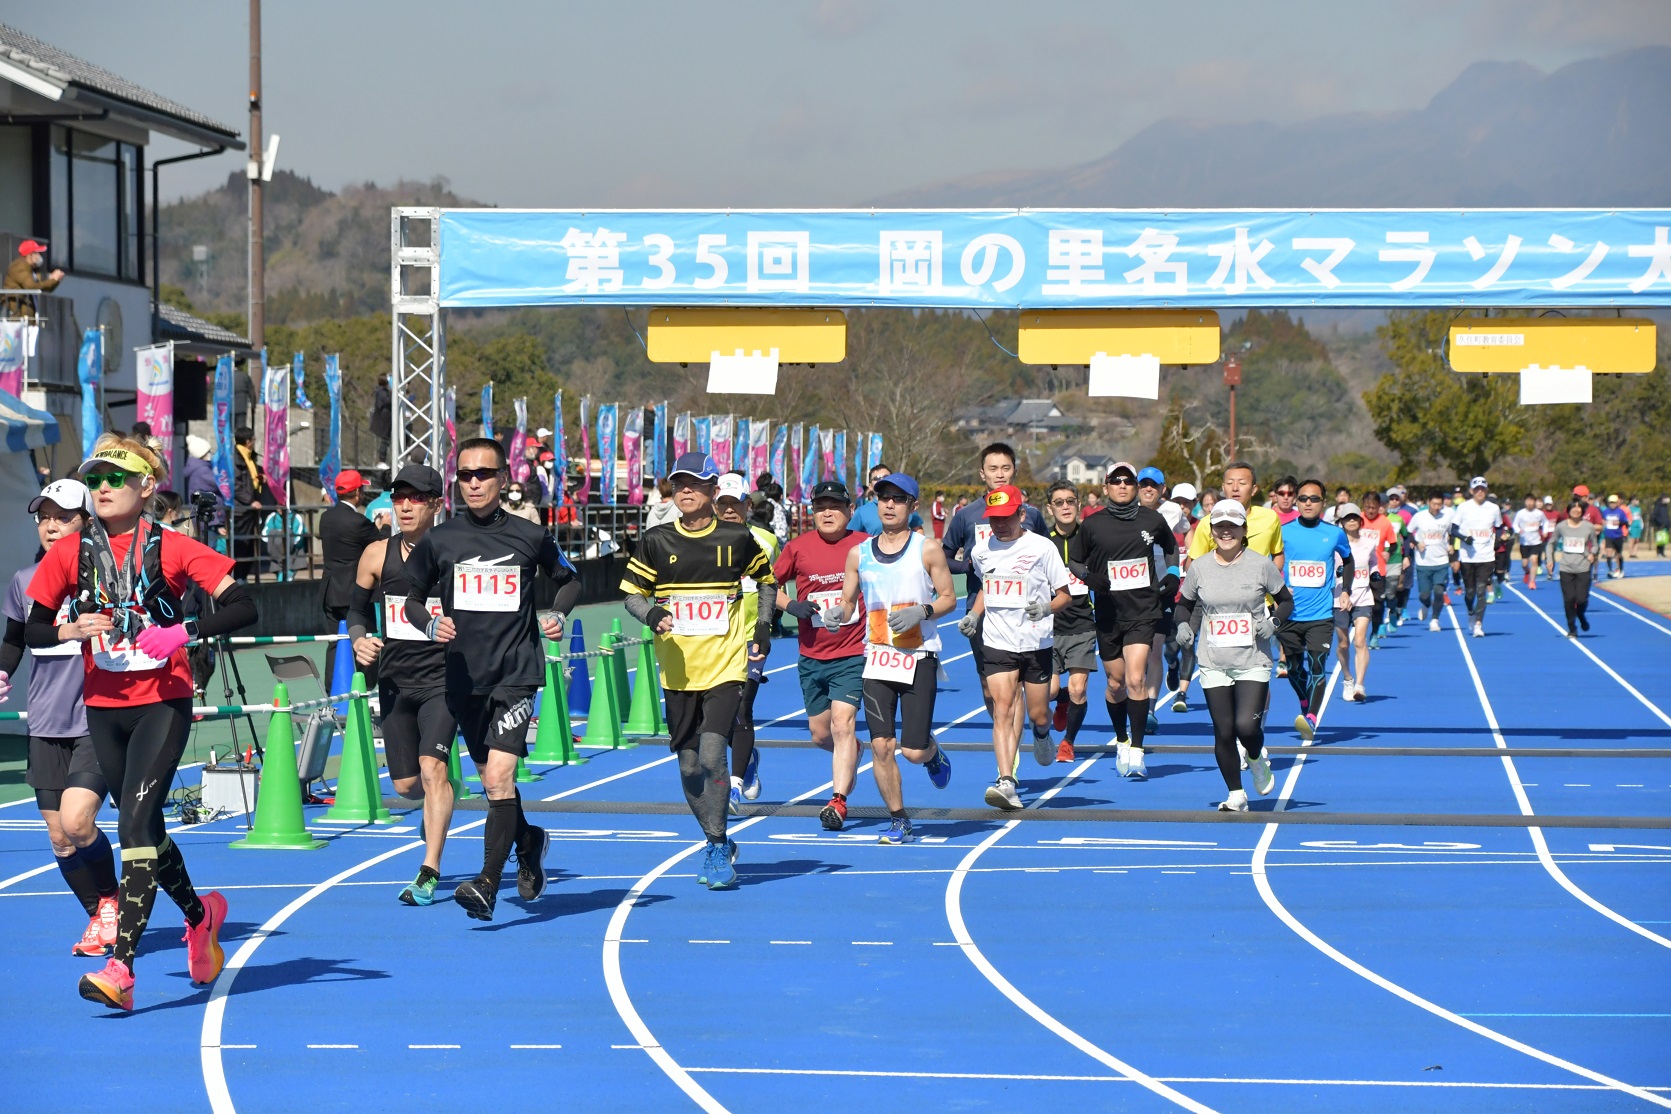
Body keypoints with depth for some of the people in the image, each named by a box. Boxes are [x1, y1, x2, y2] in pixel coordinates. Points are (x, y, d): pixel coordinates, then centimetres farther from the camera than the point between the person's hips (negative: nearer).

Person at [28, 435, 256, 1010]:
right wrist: (70, 629, -15)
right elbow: (32, 630, 6)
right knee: (144, 830, 15)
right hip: (103, 706, 5)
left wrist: (185, 631, -22)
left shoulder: (171, 548, -6)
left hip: (163, 704, -5)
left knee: (135, 824, -17)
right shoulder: (70, 553, 3)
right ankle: (200, 914, 42)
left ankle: (121, 968, -22)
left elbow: (242, 607, -9)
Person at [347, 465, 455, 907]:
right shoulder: (377, 555, 3)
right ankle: (437, 809, 45)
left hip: (443, 679, -4)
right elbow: (358, 609, 14)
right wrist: (359, 640, -5)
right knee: (406, 784, 9)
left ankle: (430, 872, -18)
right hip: (395, 681, 4)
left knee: (432, 767, -20)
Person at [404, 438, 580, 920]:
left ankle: (487, 885, -18)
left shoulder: (530, 537, 0)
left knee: (499, 777, -17)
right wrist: (430, 624, -7)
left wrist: (556, 614, -1)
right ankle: (529, 841, 44)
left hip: (516, 672, -3)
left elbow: (569, 579, 18)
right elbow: (412, 598, 13)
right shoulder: (439, 541, 2)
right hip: (463, 676, 3)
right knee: (491, 780, 15)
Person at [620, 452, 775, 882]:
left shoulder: (737, 538, 0)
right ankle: (717, 843, 25)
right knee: (689, 766, 6)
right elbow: (631, 594, 6)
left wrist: (763, 628, 6)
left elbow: (767, 580, 17)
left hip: (726, 667, -2)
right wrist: (652, 614, -15)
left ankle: (717, 847, -2)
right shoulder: (656, 541, 2)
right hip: (678, 670, 2)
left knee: (712, 756, -17)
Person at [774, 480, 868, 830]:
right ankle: (853, 752, 45)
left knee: (842, 724, -17)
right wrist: (791, 605, -9)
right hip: (812, 657, 3)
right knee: (820, 733, 12)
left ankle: (838, 801, -16)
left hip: (853, 654, -3)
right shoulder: (798, 547, 1)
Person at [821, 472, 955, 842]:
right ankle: (899, 821, 9)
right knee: (881, 746, -5)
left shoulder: (927, 551, -1)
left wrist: (921, 611, -17)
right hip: (877, 657, 3)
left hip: (919, 656, -3)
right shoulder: (859, 553, 8)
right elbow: (848, 602, 12)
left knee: (913, 751, -6)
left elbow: (949, 598, 2)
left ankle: (933, 753, 32)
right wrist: (835, 614, -10)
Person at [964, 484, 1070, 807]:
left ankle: (1042, 735, 45)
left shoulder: (1042, 547, -7)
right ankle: (1006, 783, -22)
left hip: (1036, 643, -2)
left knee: (1037, 715, 6)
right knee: (1003, 710, -14)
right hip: (997, 643, 2)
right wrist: (974, 615, 8)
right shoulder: (981, 550, 5)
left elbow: (1064, 595, -2)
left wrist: (1046, 607, -22)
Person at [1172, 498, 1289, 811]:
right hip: (1213, 664, 2)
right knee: (1223, 732, 1)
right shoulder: (1198, 567, 2)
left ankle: (1258, 760, 20)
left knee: (1246, 725, -16)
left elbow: (1286, 600, 9)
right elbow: (1184, 605, 15)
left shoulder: (1262, 565, -3)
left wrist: (1273, 622, -10)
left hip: (1253, 663, -2)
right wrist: (1183, 625, -6)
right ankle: (1236, 796, 17)